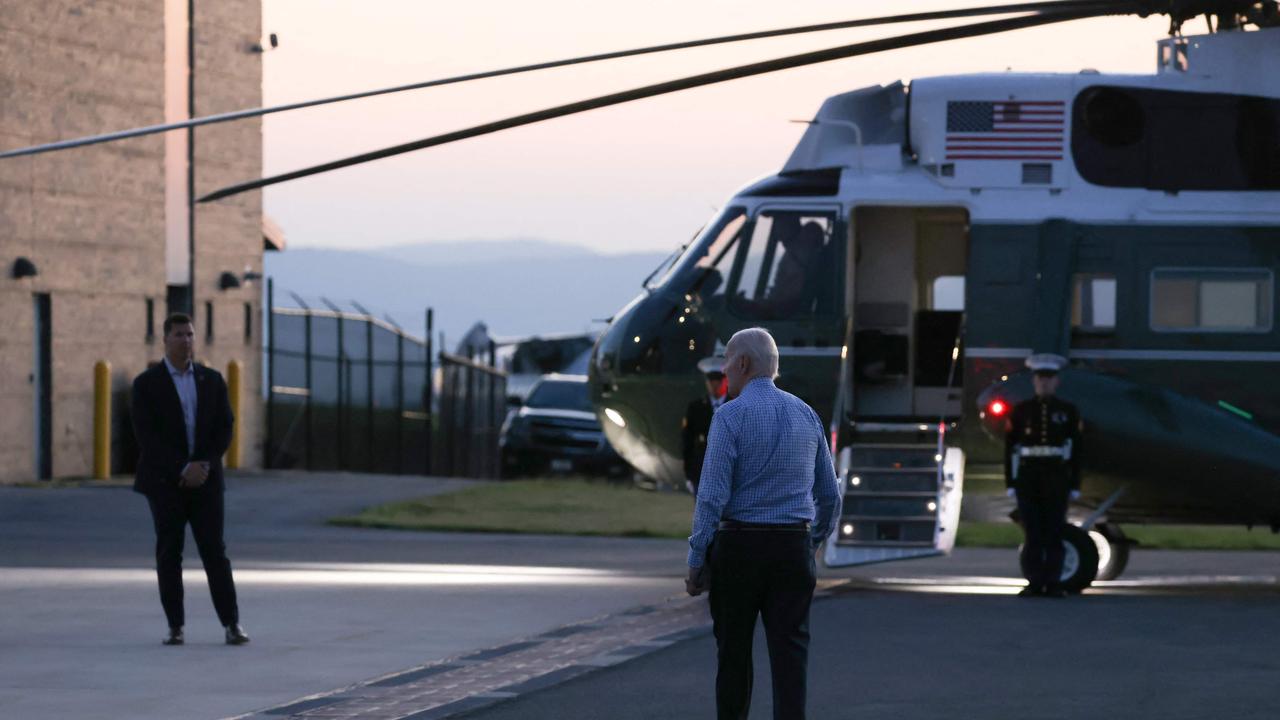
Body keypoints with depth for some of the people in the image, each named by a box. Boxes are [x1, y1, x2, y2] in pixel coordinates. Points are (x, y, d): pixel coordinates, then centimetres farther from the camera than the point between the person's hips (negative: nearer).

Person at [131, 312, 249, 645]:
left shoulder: (212, 380, 7)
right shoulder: (146, 384, -3)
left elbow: (224, 429, 4)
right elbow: (146, 436, -11)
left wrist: (203, 467, -11)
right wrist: (183, 469, -17)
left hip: (204, 479, 2)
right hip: (164, 481, -2)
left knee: (214, 550, -3)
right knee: (169, 553, -1)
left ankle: (232, 624, -3)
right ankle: (175, 627, 4)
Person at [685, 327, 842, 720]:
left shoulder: (731, 415, -9)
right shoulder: (806, 415, 9)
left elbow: (712, 495, -14)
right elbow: (829, 496, 15)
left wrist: (696, 562, -8)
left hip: (739, 548, -4)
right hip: (794, 549, 4)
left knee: (734, 652, 11)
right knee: (790, 653, -2)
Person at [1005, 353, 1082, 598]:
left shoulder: (1068, 411, 6)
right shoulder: (1021, 411, 6)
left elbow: (1076, 450, 6)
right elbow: (1010, 448, 5)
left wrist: (1075, 486, 1)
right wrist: (1010, 484, -1)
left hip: (1057, 477, 0)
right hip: (1028, 476, 0)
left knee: (1054, 532, -2)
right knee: (1033, 532, -1)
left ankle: (1053, 583, 2)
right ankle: (1034, 583, 2)